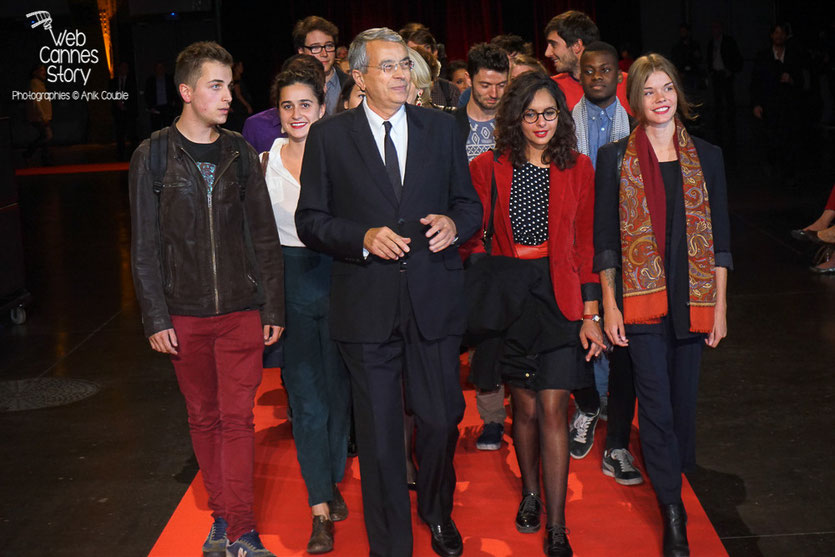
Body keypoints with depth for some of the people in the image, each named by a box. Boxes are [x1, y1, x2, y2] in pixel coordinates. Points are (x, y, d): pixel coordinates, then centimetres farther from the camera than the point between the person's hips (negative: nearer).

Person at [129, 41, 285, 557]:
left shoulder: (241, 154, 4)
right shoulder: (153, 157, 0)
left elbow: (265, 237, 5)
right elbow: (145, 247, 0)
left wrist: (273, 309, 1)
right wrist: (155, 318, -4)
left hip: (241, 311, 0)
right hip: (185, 315, 0)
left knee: (237, 419, -1)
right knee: (204, 418, 11)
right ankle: (223, 515, 25)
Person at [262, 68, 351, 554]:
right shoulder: (265, 163, 3)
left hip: (337, 279, 0)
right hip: (290, 282, 0)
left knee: (338, 387, 10)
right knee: (306, 396, 1)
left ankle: (333, 481, 32)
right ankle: (321, 509, 7)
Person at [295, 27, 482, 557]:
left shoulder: (441, 127, 8)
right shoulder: (329, 136, 2)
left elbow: (470, 202, 12)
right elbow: (311, 220, 1)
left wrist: (454, 224, -10)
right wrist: (364, 238, -15)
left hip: (433, 299, 2)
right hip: (367, 305, -1)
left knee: (442, 420, 9)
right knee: (379, 434, 6)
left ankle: (438, 513, 38)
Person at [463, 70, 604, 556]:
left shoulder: (578, 169, 2)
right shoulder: (488, 168, 1)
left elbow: (586, 243, 3)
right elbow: (473, 239, 4)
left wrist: (590, 314, -1)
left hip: (560, 297, -1)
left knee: (553, 408, -5)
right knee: (525, 406, 10)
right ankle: (530, 493, 35)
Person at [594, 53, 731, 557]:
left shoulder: (706, 156, 5)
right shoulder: (616, 157, 1)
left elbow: (720, 236, 7)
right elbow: (605, 237, 2)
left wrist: (719, 305, 3)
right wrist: (609, 304, -2)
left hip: (693, 297, 2)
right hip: (641, 295, -2)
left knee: (684, 396, 11)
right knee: (656, 402, -3)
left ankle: (676, 473, 35)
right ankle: (673, 514, 4)